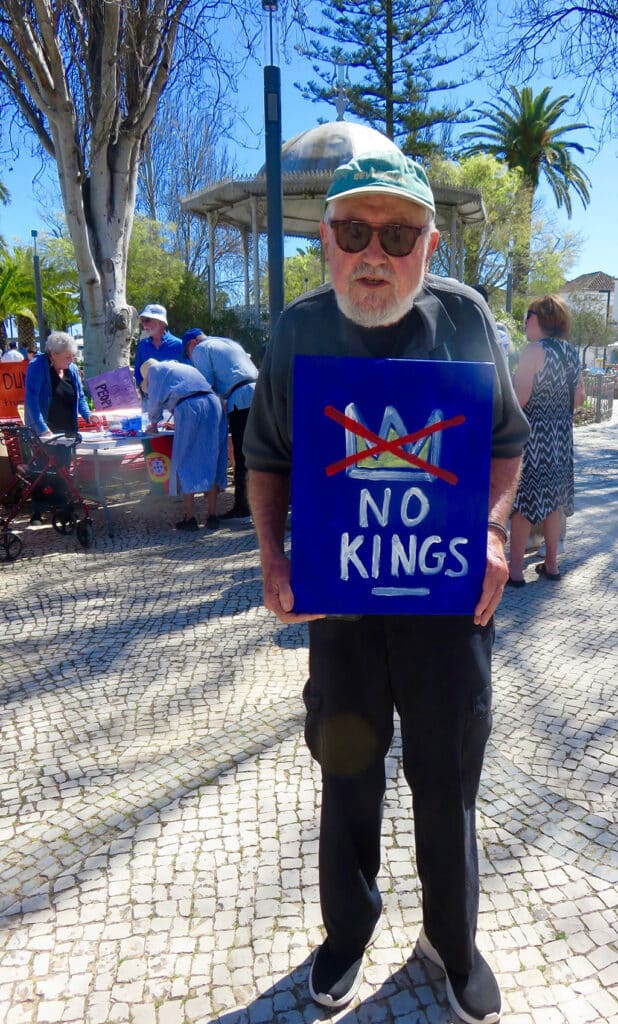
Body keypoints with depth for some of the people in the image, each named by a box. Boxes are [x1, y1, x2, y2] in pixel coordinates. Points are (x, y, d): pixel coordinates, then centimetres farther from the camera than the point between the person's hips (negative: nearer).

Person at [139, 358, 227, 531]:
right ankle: (212, 515, 9)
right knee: (210, 461, 9)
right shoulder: (185, 367, 36)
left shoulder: (154, 369, 18)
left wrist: (154, 423, 29)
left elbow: (155, 400, 12)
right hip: (213, 405, 6)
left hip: (189, 408, -6)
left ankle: (190, 518, 1)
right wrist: (178, 423, 45)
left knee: (186, 464, 1)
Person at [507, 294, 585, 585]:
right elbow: (579, 397, 13)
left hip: (533, 434, -7)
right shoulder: (571, 352, 9)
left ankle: (515, 569, 1)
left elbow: (519, 399, -20)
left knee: (523, 500, -2)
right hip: (561, 435, 7)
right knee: (553, 498, 13)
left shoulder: (534, 350, -13)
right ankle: (551, 564, 21)